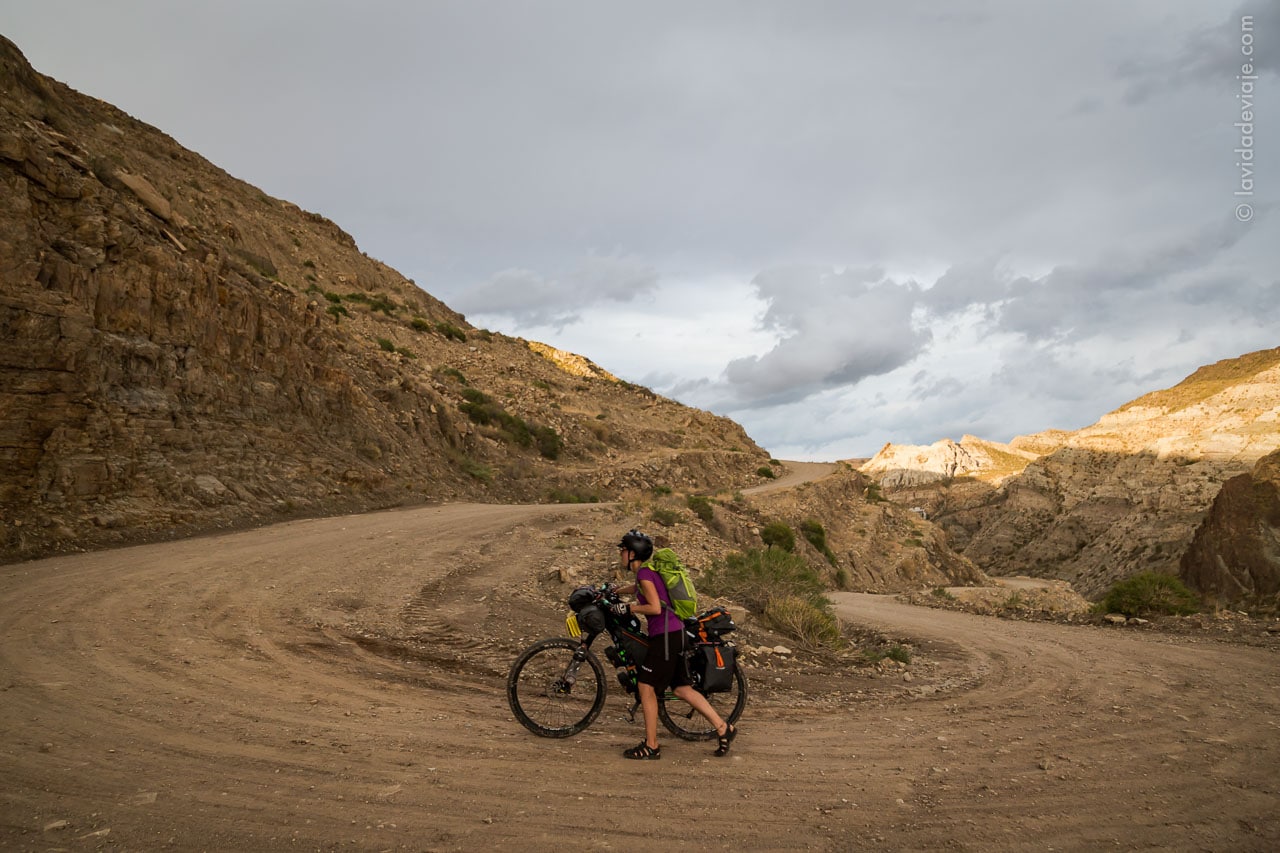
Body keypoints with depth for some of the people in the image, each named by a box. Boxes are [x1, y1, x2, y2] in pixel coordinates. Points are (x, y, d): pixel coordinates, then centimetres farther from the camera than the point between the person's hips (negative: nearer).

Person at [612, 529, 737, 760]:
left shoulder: (644, 573, -13)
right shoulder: (647, 572, 16)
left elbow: (655, 607, -21)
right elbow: (637, 588, 40)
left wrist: (628, 608, -10)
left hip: (665, 635, -9)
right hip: (674, 633, 9)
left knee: (646, 687, 0)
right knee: (681, 688, 12)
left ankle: (651, 746, 8)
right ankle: (723, 728, 13)